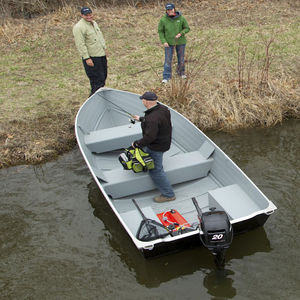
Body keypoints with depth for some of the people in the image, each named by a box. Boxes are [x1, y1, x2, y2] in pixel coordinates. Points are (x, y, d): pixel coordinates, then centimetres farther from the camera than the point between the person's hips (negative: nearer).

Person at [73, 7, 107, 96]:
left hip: (101, 55, 9)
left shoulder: (94, 23, 12)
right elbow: (80, 44, -20)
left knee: (103, 77, 16)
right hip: (92, 57, -9)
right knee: (97, 79, -8)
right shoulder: (79, 27, -17)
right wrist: (86, 58, -23)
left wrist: (104, 49, 24)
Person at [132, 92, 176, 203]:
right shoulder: (162, 108, -3)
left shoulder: (152, 118, -35)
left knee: (156, 170, -1)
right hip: (164, 140, 10)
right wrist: (141, 118, 30)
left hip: (156, 146, -10)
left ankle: (168, 194, 7)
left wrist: (137, 143, -19)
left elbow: (149, 137, -34)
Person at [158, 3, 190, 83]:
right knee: (168, 60, -5)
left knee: (181, 59, 14)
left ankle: (181, 72, 38)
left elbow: (187, 28, -2)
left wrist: (180, 34, -20)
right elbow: (160, 31, -2)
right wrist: (164, 41, -14)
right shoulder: (163, 20, -10)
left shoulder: (181, 18, -10)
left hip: (180, 42, 1)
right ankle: (166, 77, 2)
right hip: (169, 43, -1)